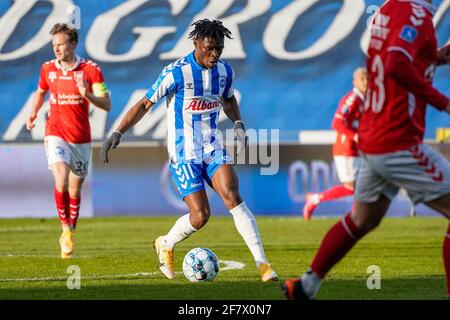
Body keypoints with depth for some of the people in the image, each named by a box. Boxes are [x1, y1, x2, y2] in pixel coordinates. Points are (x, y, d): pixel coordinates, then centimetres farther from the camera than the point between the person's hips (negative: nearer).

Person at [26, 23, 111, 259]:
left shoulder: (90, 70, -8)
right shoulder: (48, 69, 1)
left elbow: (106, 105, -10)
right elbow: (40, 92, 22)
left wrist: (87, 95, -28)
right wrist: (33, 114, 8)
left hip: (81, 139, 0)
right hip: (56, 135, 0)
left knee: (75, 189, 9)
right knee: (61, 180, -22)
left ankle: (69, 233, 26)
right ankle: (65, 229, -7)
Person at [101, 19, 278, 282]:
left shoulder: (225, 71, 3)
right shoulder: (176, 73, -14)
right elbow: (145, 104, -7)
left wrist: (239, 124, 6)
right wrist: (118, 133, -15)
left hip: (214, 149, 4)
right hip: (184, 154, -4)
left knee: (232, 196, -19)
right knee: (200, 216, -11)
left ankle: (262, 263, -20)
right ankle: (166, 245, 22)